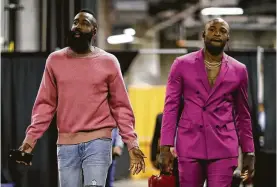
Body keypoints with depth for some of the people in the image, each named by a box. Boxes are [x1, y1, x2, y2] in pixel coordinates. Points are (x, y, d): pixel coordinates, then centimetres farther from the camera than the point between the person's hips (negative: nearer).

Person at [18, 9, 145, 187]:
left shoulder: (108, 62, 3)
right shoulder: (55, 60, 8)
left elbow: (121, 106, 4)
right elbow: (45, 104, 7)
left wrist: (132, 143, -3)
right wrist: (31, 137, -4)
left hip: (98, 142, -2)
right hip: (66, 144, 2)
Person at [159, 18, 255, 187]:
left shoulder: (239, 70, 8)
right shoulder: (182, 64, 4)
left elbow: (243, 114, 15)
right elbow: (171, 107, 2)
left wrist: (249, 152, 11)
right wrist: (166, 147, -5)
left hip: (224, 147, 0)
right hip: (189, 145, 0)